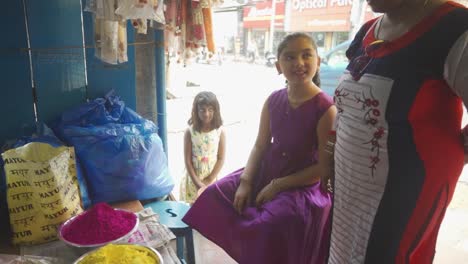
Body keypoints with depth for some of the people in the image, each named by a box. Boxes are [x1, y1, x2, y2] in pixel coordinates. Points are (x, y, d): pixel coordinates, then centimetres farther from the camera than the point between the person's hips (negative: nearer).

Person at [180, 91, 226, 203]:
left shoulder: (220, 132, -7)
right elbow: (187, 160, -8)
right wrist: (198, 183, -12)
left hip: (212, 180, 0)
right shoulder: (190, 132, -9)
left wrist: (209, 181, -9)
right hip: (193, 179, 0)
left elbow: (221, 159, -5)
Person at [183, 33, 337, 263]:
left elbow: (325, 168, -16)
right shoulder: (273, 101, 0)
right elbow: (260, 146, 3)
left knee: (271, 224, -29)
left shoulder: (326, 109, -18)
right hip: (265, 173, 6)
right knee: (215, 194, 1)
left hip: (302, 186, -6)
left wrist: (277, 185, -16)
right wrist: (245, 181, -11)